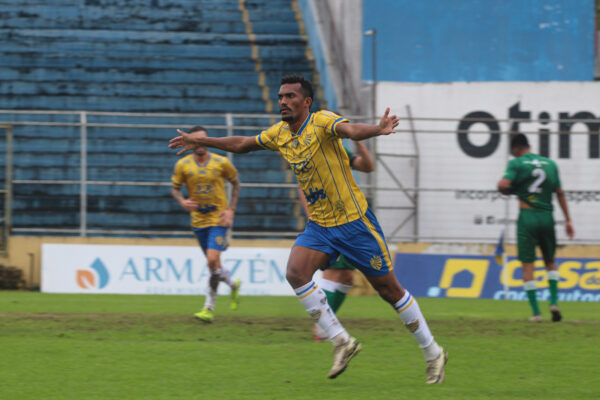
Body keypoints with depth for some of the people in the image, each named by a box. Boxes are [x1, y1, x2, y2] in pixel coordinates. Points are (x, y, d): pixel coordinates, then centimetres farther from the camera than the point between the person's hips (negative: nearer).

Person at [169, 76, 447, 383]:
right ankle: (341, 341, -9)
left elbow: (350, 130, -37)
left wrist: (377, 129, -59)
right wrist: (199, 141, 27)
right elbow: (242, 144, 22)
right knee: (296, 272, -19)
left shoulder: (322, 122, -16)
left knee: (389, 289, 0)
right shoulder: (279, 133, 5)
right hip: (319, 225, 6)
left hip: (353, 221, -6)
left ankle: (433, 354, 16)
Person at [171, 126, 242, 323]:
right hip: (198, 220, 3)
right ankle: (233, 284, 42)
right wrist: (182, 201, -16)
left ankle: (209, 308, -10)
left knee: (213, 260, -17)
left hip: (218, 219, -3)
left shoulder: (221, 163, -6)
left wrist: (231, 209, -1)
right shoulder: (183, 165, -3)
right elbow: (175, 188, 7)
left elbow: (235, 183, 8)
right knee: (213, 263, 10)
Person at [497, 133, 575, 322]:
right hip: (547, 216, 4)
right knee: (550, 261, 20)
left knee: (527, 264, 1)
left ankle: (536, 312, -4)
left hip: (527, 216, -4)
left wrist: (509, 191, 6)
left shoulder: (516, 163, -3)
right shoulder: (550, 164, 10)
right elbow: (560, 193, 11)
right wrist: (568, 220, 13)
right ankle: (554, 302, 2)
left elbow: (503, 185, -17)